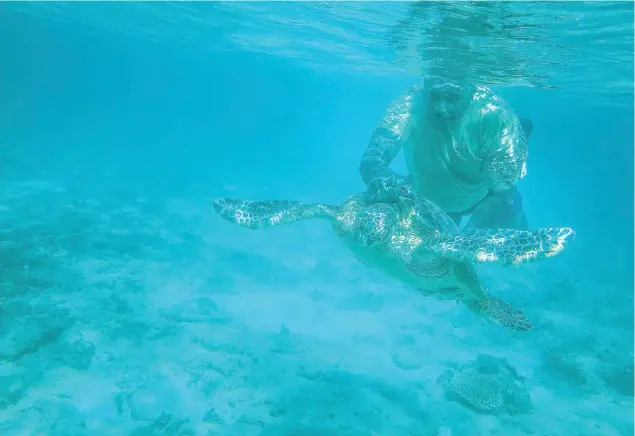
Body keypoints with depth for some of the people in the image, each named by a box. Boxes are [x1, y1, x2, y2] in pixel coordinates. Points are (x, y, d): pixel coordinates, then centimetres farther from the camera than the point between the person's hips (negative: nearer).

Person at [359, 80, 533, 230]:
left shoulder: (497, 116, -35)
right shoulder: (410, 106, -34)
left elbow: (502, 190, -32)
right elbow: (371, 159, -47)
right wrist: (379, 175, -72)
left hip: (485, 196, 0)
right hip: (430, 197, 1)